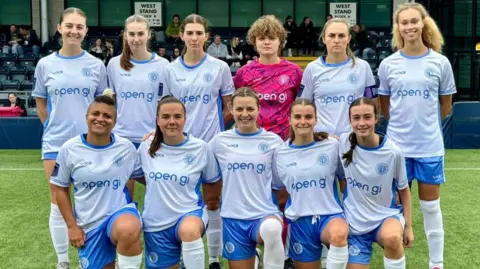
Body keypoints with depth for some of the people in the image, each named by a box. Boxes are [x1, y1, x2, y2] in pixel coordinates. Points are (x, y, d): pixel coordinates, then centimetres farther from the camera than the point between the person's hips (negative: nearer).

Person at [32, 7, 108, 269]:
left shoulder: (96, 65, 1)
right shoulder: (45, 64, 2)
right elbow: (40, 102, 12)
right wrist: (54, 127, 6)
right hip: (55, 142, 1)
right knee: (58, 205, 6)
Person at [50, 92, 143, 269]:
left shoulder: (127, 147, -3)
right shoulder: (69, 149, -4)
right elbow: (60, 188, 4)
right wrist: (72, 226, 1)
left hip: (121, 212, -2)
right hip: (89, 224, 2)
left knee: (128, 231, -38)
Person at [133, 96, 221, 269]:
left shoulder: (201, 148, -7)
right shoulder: (146, 147, -2)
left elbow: (214, 181, 7)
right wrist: (158, 183, 8)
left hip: (190, 213, -3)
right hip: (155, 223, 3)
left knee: (189, 230, -37)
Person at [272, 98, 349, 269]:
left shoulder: (332, 146, -3)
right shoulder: (280, 153, 2)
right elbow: (278, 188, 14)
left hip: (330, 215, -2)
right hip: (299, 222, 3)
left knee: (339, 234, -36)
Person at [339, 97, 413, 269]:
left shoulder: (393, 152, -13)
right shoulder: (343, 143, -10)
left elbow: (403, 190, 0)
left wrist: (408, 226, 0)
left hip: (386, 215, -2)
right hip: (354, 222, 2)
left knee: (391, 237, -36)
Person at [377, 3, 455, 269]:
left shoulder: (440, 62, -2)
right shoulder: (388, 64, 0)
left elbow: (446, 105, 7)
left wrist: (425, 123, 11)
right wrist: (404, 122, 6)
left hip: (430, 146, 0)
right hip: (397, 145, 1)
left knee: (431, 206, 10)